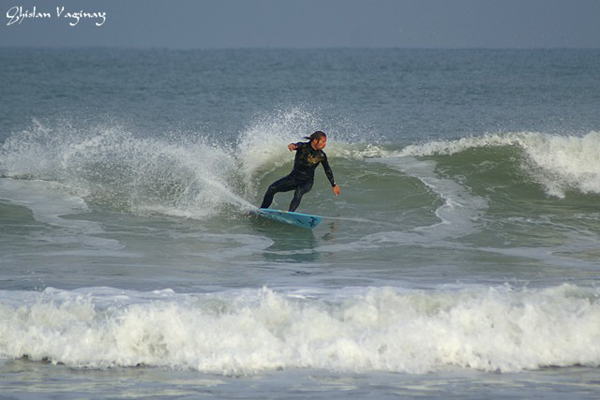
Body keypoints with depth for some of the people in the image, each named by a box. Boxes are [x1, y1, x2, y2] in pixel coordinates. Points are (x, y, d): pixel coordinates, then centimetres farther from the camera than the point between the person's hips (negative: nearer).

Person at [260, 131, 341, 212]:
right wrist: (292, 145, -64)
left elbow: (328, 170, 8)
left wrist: (334, 185, 15)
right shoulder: (303, 147, -14)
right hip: (293, 178, 1)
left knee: (299, 192, -35)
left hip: (307, 182, -1)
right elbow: (297, 145, -37)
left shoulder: (321, 156, -8)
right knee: (272, 188, -10)